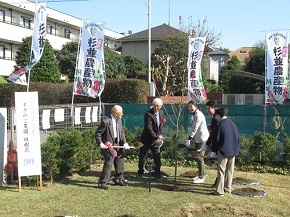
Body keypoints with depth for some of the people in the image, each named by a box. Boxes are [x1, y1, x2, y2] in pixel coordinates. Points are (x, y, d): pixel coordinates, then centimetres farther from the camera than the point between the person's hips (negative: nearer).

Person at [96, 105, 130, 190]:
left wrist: (124, 142, -1)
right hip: (109, 146, -8)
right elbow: (97, 134, -11)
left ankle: (119, 179, 37)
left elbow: (122, 132, 12)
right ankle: (102, 183, 2)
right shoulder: (106, 122, -19)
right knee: (108, 164, -9)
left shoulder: (119, 121, 5)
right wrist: (101, 143, -20)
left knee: (120, 163, 18)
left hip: (118, 145, 8)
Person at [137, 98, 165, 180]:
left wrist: (159, 136, 3)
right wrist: (156, 138, -28)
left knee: (157, 157, 2)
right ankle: (140, 173, 23)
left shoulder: (161, 113, 4)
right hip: (147, 139, -5)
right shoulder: (148, 114, -18)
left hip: (156, 139, 5)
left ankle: (157, 174, 14)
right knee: (142, 157, 7)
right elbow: (149, 128, -24)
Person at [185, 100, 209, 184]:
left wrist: (189, 139, -25)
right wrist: (192, 137, 9)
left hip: (202, 139, -10)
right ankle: (201, 174, 27)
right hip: (197, 139, 10)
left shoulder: (198, 115, -19)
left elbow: (195, 128, -24)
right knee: (197, 156, 15)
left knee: (199, 157, -8)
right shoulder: (194, 115, 12)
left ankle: (201, 177, -1)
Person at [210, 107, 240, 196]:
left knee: (221, 171, -3)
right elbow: (237, 138, 14)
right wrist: (236, 149, 19)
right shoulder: (233, 124, 10)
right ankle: (228, 188, 23)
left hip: (223, 151, -6)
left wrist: (214, 150, 2)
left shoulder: (219, 125, -11)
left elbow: (215, 139, -9)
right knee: (229, 171, 15)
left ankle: (219, 190, -3)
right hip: (233, 151, 7)